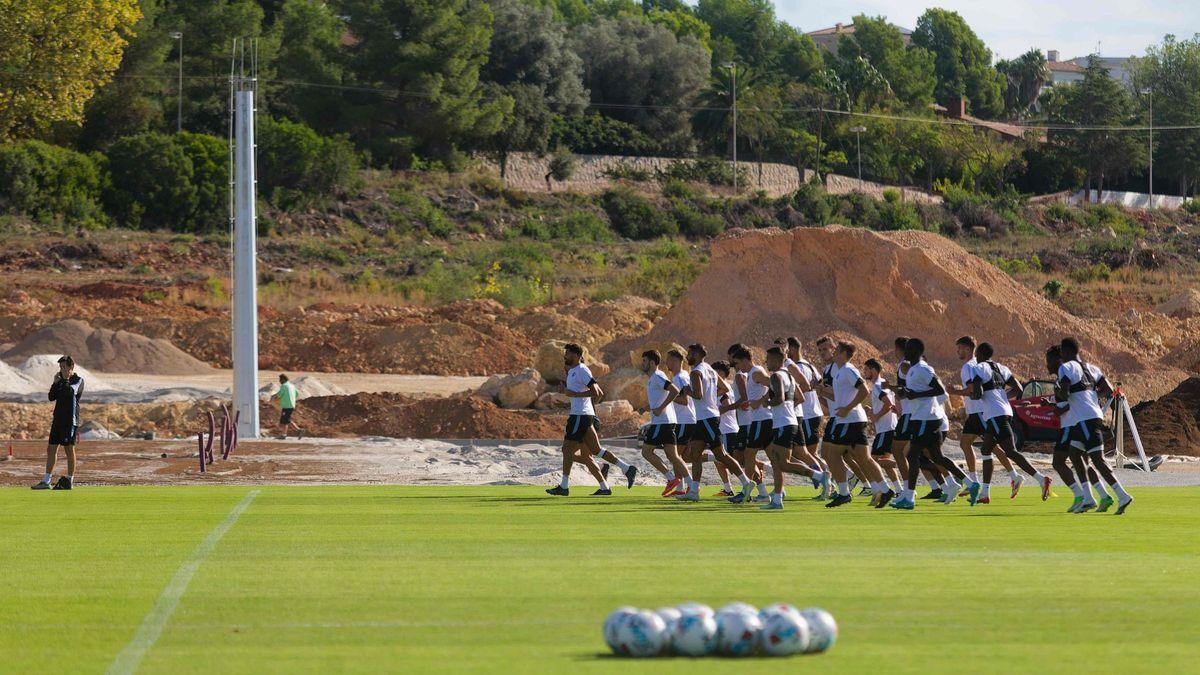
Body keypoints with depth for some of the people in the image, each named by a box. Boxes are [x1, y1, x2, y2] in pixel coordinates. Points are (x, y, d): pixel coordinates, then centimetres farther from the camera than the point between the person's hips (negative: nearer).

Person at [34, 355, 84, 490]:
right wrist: (55, 382, 1)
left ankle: (69, 480, 3)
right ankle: (46, 481, 5)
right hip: (58, 419, 7)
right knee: (51, 449, 4)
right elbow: (52, 397, 11)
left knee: (69, 449, -4)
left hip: (70, 420, -7)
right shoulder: (61, 381, 18)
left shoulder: (78, 380, -3)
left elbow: (70, 391, -22)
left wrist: (66, 379, -11)